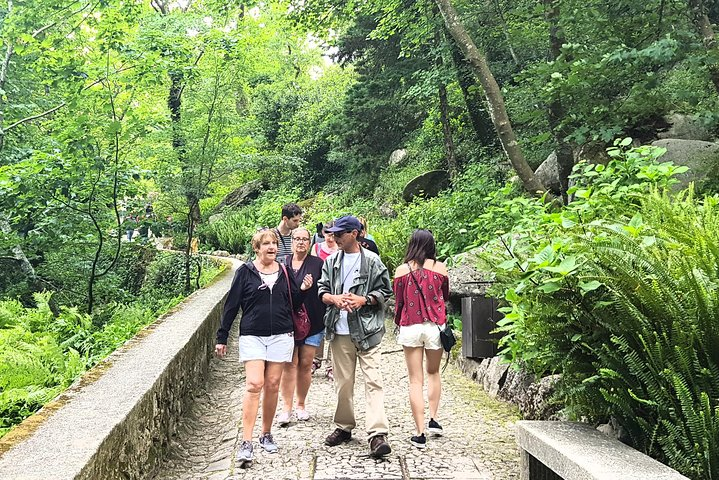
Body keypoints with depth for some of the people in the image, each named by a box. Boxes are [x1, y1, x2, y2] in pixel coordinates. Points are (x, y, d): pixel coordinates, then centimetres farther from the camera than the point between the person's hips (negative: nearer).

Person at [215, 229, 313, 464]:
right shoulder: (245, 272, 0)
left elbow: (294, 304, 14)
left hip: (281, 336, 3)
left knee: (272, 385, 6)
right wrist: (222, 337, 0)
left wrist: (303, 290, -6)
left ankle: (267, 434, 21)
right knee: (254, 385, -12)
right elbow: (231, 305, 1)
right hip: (252, 336, -3)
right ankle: (246, 443, -9)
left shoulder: (285, 272, 8)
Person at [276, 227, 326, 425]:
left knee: (305, 365, 6)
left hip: (312, 322, 0)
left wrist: (325, 319, -6)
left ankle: (301, 405, 21)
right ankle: (286, 407, 5)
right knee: (289, 364, -1)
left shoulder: (317, 264, 2)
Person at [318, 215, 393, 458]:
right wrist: (334, 298, -10)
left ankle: (377, 434, -10)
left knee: (373, 381, -9)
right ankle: (344, 427, 27)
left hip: (366, 331, -4)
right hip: (340, 331, 4)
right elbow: (322, 291, 11)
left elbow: (385, 291, 0)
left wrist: (363, 300, -15)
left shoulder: (372, 261, -2)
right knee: (343, 382, 12)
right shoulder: (331, 262, 10)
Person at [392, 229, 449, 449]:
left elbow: (398, 301, 5)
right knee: (433, 373, 23)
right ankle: (433, 419, 19)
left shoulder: (402, 270, -4)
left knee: (415, 380, 3)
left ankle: (420, 433, 0)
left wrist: (398, 323, 21)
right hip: (435, 326, 1)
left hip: (410, 327, -1)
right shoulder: (440, 268, -3)